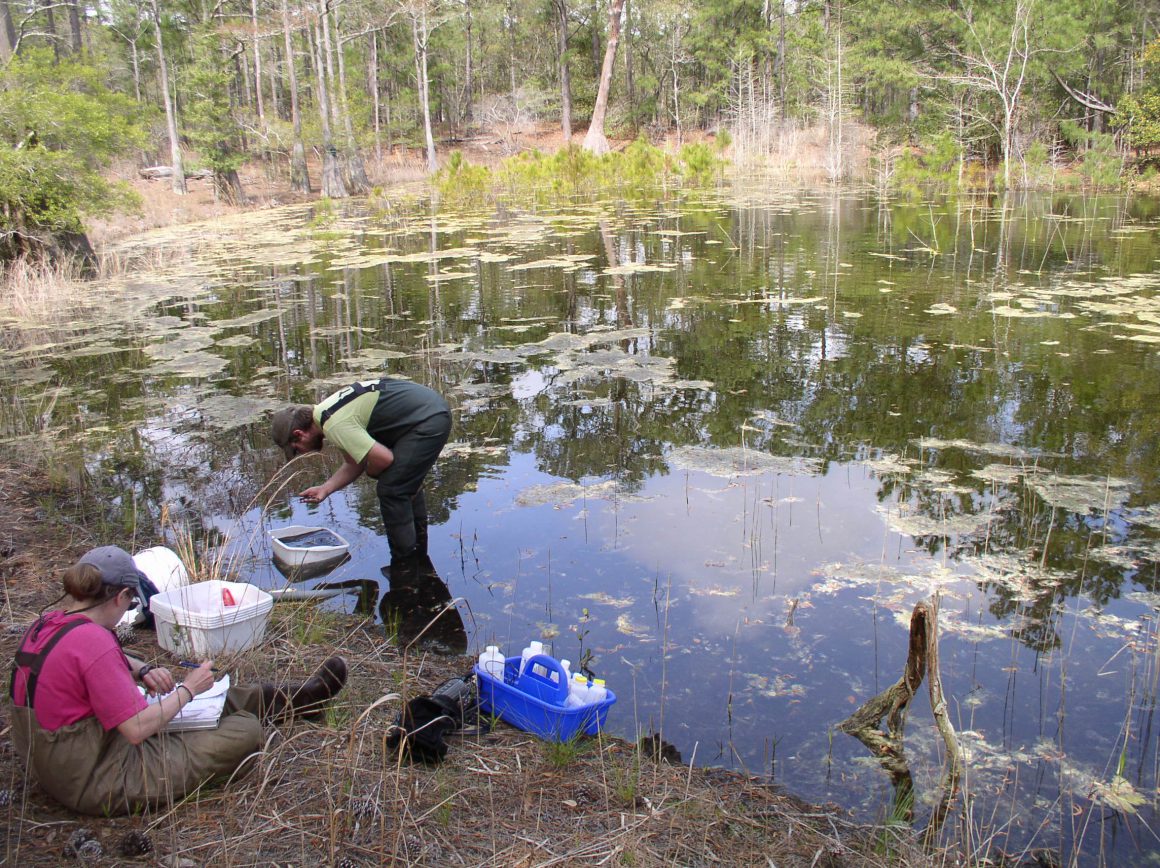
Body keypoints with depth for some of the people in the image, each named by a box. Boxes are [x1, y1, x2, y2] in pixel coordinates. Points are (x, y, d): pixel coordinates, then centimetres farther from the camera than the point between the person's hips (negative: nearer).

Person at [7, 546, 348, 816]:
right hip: (98, 786, -10)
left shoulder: (47, 624, -1)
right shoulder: (93, 642, -31)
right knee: (244, 731, -5)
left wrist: (141, 670, 6)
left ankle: (294, 696, 37)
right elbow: (138, 729, -29)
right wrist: (187, 689, -14)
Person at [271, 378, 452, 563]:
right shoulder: (329, 410, 11)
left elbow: (384, 458, -22)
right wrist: (325, 489, 8)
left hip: (428, 421, -11)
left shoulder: (334, 424, -20)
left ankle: (405, 560, 4)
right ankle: (418, 552, 39)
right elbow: (354, 464, 17)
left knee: (391, 490, -7)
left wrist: (371, 472, 0)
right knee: (407, 483, 25)